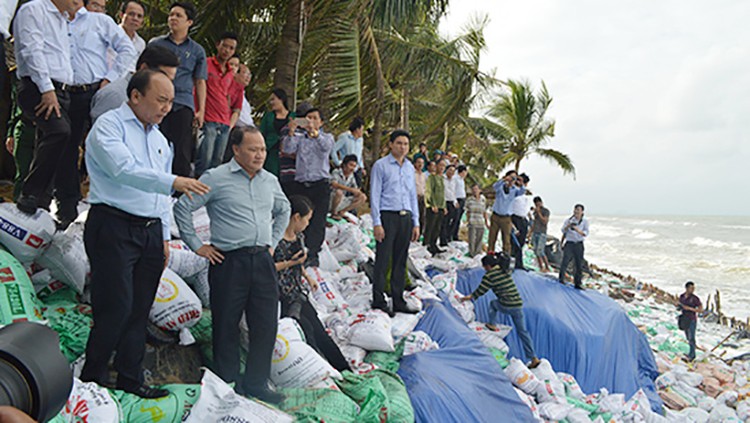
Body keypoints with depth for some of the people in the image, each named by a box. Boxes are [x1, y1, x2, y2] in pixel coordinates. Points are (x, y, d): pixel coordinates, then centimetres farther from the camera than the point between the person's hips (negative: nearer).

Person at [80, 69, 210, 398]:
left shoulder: (160, 139, 19)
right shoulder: (109, 125, -4)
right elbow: (124, 169, -23)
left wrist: (165, 237, 16)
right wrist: (172, 182, -33)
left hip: (150, 231, 7)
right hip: (113, 227, -7)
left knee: (140, 310, 9)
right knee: (117, 307, -9)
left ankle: (130, 378, 18)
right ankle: (91, 377, 6)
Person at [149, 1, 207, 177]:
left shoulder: (197, 50, 14)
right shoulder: (155, 43, 14)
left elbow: (200, 82, 12)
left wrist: (201, 111, 3)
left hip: (183, 105, -1)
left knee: (181, 152, -6)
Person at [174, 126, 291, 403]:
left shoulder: (270, 181, 12)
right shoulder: (216, 178, -5)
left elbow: (283, 211, 29)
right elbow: (182, 208, -4)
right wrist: (197, 246, -3)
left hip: (262, 261, 5)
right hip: (229, 262, -5)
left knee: (266, 325, 7)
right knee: (226, 325, 4)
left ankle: (256, 383, 22)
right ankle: (228, 385, 20)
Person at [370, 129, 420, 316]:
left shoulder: (410, 167, 16)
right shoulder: (381, 165, -2)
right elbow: (375, 195, -5)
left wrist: (416, 223, 14)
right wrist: (377, 223, -11)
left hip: (406, 217, 6)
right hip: (387, 216, -5)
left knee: (401, 261, 9)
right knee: (383, 260, -5)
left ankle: (398, 301, 16)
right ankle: (378, 301, 3)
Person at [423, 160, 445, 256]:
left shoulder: (442, 179, 19)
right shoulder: (431, 177, -5)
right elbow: (429, 191, -13)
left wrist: (444, 207, 17)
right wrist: (433, 205, -18)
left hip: (441, 208, 8)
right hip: (432, 207, -8)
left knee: (437, 229, 10)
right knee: (429, 227, -7)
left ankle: (433, 245, 16)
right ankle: (425, 245, -3)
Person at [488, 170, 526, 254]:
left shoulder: (515, 189, 1)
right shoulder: (501, 186, -2)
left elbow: (522, 192, -19)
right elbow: (495, 187, -25)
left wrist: (521, 185, -42)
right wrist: (504, 180, -44)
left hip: (506, 218, 1)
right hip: (495, 216, 0)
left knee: (506, 240, -4)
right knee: (492, 237, 5)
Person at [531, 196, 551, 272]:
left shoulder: (546, 211, -5)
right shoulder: (536, 211, 14)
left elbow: (545, 222, -16)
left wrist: (539, 212, -15)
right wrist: (530, 232, 18)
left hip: (542, 233, -7)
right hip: (535, 233, 7)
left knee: (540, 252, -15)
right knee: (536, 252, 2)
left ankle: (547, 268, -8)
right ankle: (541, 267, 6)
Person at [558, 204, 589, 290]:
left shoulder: (585, 221, 4)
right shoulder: (568, 220, 4)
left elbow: (586, 233, -6)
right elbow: (563, 230, -4)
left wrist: (577, 230, -24)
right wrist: (568, 226, -24)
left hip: (579, 245, 1)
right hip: (569, 244, -1)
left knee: (579, 265, 2)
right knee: (565, 261, -17)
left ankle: (577, 283, 11)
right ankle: (561, 278, -7)